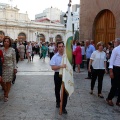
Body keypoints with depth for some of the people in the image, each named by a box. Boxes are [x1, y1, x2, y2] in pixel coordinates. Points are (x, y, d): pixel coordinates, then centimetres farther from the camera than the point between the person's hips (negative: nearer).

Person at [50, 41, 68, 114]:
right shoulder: (55, 57, -6)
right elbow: (53, 67, -14)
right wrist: (61, 66, -27)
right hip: (58, 75, 0)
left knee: (65, 91, -1)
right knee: (57, 90, 18)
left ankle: (64, 107, 9)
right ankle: (58, 102, 43)